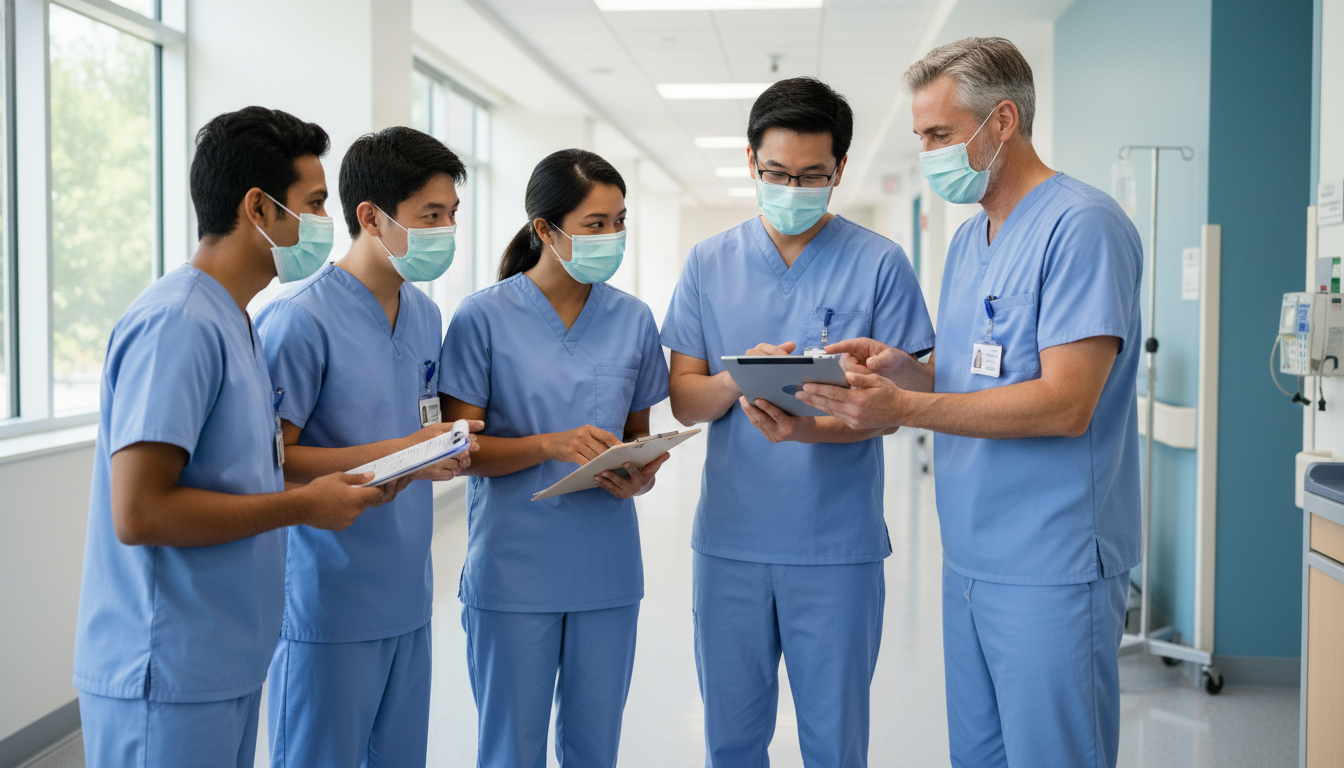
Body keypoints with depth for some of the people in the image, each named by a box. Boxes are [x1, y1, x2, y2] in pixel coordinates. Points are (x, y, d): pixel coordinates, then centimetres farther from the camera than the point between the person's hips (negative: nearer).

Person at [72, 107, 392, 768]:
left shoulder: (231, 320, 11)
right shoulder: (176, 325, -19)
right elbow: (138, 513, -24)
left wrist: (337, 484, 4)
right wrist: (302, 505, -16)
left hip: (227, 664, 9)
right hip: (168, 680, -9)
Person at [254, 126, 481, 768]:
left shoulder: (426, 315, 12)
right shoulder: (301, 319, -15)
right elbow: (269, 461, -17)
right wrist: (403, 453, -22)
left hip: (408, 598, 8)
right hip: (328, 608, -8)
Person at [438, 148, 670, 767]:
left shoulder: (633, 320, 6)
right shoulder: (484, 316, -6)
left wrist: (642, 475, -8)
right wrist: (552, 444, -21)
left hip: (607, 570, 4)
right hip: (514, 571, -3)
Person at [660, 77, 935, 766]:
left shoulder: (879, 263, -2)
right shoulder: (710, 263, 6)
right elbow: (683, 399, 4)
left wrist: (813, 429, -24)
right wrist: (737, 380, -18)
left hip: (837, 544, -2)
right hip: (729, 539, 2)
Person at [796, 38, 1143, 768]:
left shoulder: (1081, 225, -13)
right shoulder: (969, 238, 15)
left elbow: (1065, 403, -21)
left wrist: (902, 408, -23)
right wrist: (904, 369, -2)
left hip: (1050, 568, -9)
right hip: (971, 561, 9)